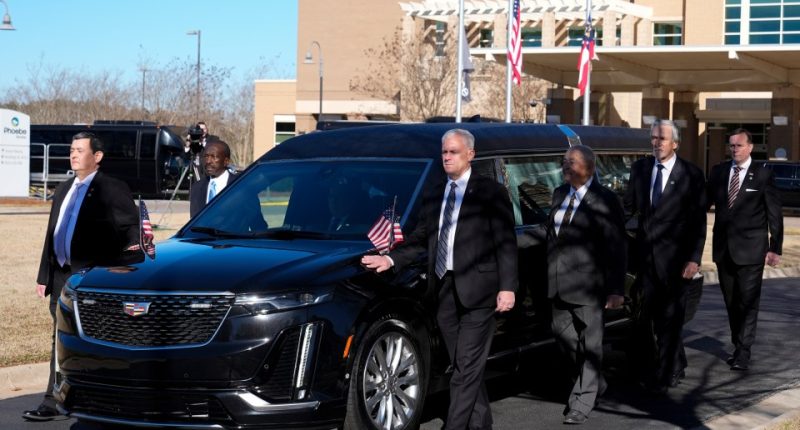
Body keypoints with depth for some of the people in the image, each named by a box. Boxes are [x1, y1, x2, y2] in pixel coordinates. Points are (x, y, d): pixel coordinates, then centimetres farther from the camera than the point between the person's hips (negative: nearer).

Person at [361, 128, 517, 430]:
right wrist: (391, 260, -2)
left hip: (476, 290, -6)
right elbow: (421, 240, 14)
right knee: (464, 367, 13)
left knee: (467, 368, -7)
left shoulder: (490, 193, -2)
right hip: (444, 290, 6)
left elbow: (506, 243, -5)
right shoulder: (434, 196, 15)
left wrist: (507, 287, -12)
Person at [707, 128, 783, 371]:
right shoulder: (719, 171, 8)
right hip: (723, 248, 4)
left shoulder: (763, 174, -3)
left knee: (748, 302, -5)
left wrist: (775, 248, -5)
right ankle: (738, 346, 22)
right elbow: (705, 201, 8)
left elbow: (774, 213, -2)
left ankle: (743, 353, -5)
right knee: (731, 302, 11)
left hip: (750, 249, -4)